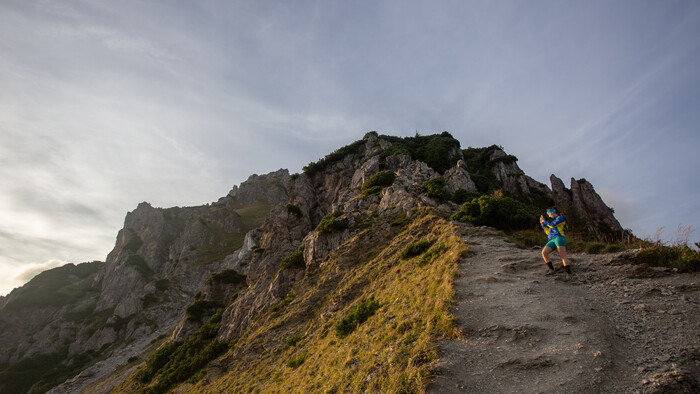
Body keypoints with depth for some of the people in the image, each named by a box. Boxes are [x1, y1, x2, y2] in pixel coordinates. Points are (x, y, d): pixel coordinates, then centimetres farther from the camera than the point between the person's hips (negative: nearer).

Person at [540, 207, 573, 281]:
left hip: (559, 238, -7)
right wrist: (543, 224, 26)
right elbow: (548, 232, 31)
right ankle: (552, 270, -10)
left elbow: (552, 225, -4)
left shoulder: (561, 217, 9)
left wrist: (544, 221, 10)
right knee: (544, 252, -14)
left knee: (563, 257, -18)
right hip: (551, 240, 7)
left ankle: (569, 274, -20)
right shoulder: (554, 221, 32)